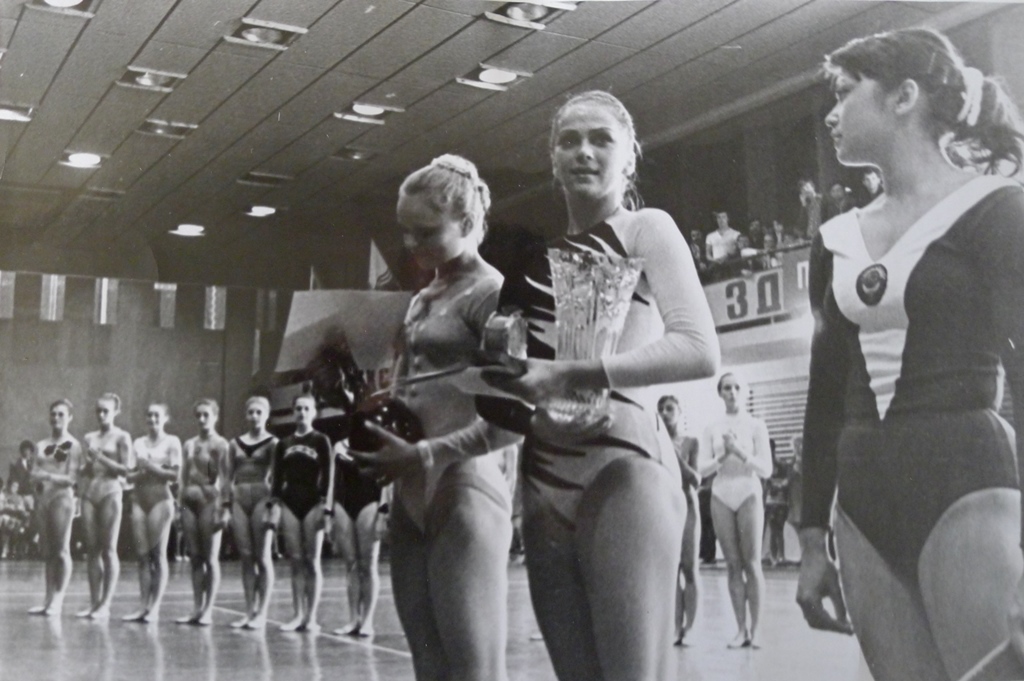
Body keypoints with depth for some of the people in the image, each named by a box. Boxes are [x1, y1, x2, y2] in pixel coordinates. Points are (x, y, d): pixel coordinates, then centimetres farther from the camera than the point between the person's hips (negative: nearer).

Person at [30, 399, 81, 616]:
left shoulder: (72, 445, 0)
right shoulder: (41, 445, 16)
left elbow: (72, 478, -6)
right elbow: (34, 474, 11)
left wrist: (48, 476, -16)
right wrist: (38, 477, -11)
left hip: (62, 497, -6)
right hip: (42, 498, 6)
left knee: (61, 550, -6)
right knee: (47, 551, 7)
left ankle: (58, 600, -5)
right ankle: (48, 599, 10)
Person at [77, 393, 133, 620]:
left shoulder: (121, 437, 1)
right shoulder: (89, 438, 16)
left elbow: (125, 469, -6)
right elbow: (82, 470, 18)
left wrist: (100, 458, -12)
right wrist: (87, 464, -3)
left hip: (110, 492, -5)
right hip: (89, 492, 5)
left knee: (109, 550, -4)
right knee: (92, 549, 4)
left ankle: (105, 604, -3)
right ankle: (94, 602, 9)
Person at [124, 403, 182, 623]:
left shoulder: (171, 442, 3)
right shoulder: (138, 443, 14)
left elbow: (175, 474, -6)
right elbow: (129, 475, 10)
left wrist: (151, 467, -11)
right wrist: (142, 472, -9)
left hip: (160, 499, -4)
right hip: (139, 499, 4)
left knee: (158, 555, -4)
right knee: (142, 555, 2)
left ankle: (155, 607, -2)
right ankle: (144, 606, 4)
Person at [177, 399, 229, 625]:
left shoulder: (220, 445, -1)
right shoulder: (189, 444, 15)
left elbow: (223, 478, -7)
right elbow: (184, 477, 16)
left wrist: (221, 507, -15)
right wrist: (179, 504, 10)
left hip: (209, 500, -5)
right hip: (189, 500, 6)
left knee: (210, 558, -2)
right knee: (194, 557, 7)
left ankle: (208, 611, 2)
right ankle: (197, 609, 11)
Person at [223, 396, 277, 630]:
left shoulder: (272, 443, 2)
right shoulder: (235, 443, 13)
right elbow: (228, 476, 13)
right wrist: (225, 504, 5)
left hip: (262, 498, -4)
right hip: (239, 499, 4)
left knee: (262, 557, -2)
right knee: (245, 557, 4)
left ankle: (261, 613, 2)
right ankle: (249, 611, 10)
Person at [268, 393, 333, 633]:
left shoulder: (321, 441, 2)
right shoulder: (284, 444, 11)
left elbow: (328, 476, -3)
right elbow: (276, 477, 11)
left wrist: (326, 508, -11)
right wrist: (272, 505, 3)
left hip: (313, 504, -3)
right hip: (289, 504, 3)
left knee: (312, 562, -1)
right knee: (296, 561, 4)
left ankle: (311, 617, 2)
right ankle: (298, 615, 8)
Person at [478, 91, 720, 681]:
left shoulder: (646, 229, 3)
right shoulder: (541, 258, 20)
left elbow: (700, 351, -12)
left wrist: (571, 376, -16)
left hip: (621, 471, -6)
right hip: (547, 483, 6)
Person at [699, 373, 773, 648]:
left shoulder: (755, 425, 4)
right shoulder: (712, 429, 8)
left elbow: (766, 469, -2)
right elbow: (702, 469, 2)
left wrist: (741, 452, -16)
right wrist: (723, 456, -16)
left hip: (749, 495, -2)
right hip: (721, 497, 2)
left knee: (752, 563, -5)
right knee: (733, 565, 1)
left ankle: (755, 628, -2)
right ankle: (741, 629, 3)